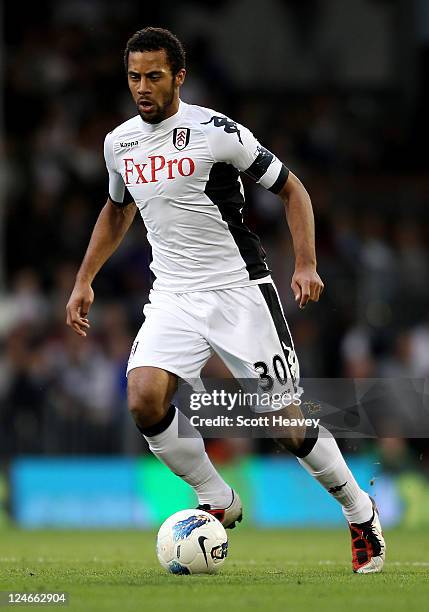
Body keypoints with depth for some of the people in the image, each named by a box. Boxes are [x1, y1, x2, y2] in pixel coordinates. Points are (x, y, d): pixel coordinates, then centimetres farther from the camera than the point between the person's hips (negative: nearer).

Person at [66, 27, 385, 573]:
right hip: (173, 298, 4)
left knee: (287, 420, -5)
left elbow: (291, 189, -2)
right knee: (144, 399, -22)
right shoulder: (120, 143, 6)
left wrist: (306, 265, -13)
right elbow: (117, 210, 26)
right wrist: (84, 281, 20)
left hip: (239, 290, -4)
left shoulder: (217, 132, -10)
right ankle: (217, 502, -1)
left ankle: (361, 513, 18)